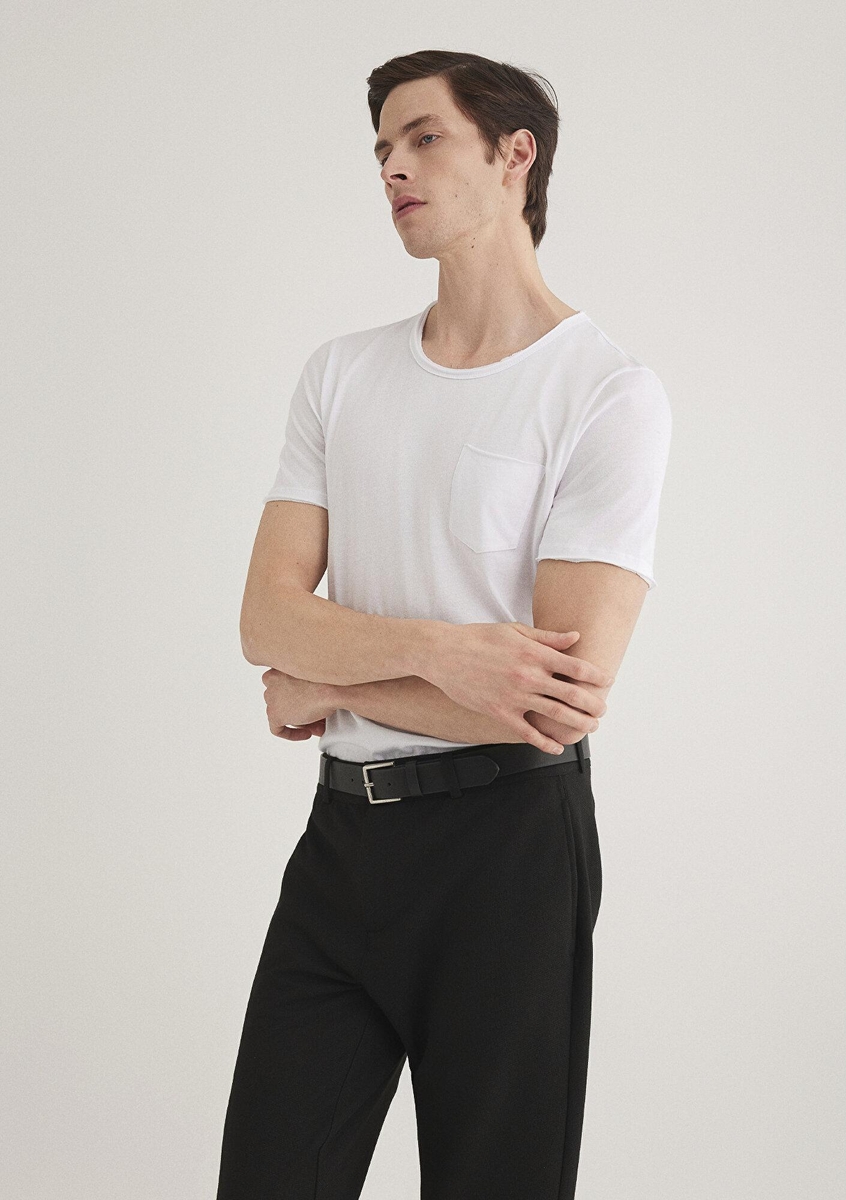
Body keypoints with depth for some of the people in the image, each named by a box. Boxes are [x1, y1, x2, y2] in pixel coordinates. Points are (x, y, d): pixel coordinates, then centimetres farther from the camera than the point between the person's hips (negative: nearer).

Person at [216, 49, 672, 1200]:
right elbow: (268, 618, -1)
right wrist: (436, 648, -20)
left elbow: (569, 695, -18)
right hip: (342, 831, 5)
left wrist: (326, 688, -8)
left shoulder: (609, 394, -9)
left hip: (505, 838, -5)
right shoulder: (341, 374, 8)